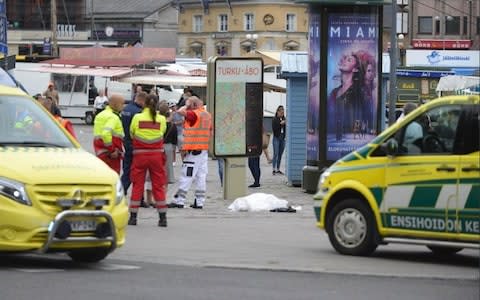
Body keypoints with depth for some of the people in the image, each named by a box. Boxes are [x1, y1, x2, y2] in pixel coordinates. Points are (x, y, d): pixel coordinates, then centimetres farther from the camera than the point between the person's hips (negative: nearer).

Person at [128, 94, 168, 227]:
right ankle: (163, 217, 5)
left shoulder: (137, 118, -4)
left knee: (137, 185, 7)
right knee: (158, 186, 7)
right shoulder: (161, 119, -3)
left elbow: (131, 134, 3)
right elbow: (162, 133, 2)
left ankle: (133, 216, 6)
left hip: (140, 155, -1)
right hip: (157, 155, 1)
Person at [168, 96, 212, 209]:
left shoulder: (194, 114, -13)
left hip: (193, 150, -8)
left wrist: (187, 105, -4)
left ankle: (179, 201, -3)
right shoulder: (207, 115, 13)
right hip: (204, 149, 8)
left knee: (186, 176, -5)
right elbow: (210, 132, 18)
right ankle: (199, 202, 6)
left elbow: (180, 111, -22)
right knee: (201, 176, 6)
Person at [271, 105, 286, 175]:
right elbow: (274, 128, -11)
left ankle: (278, 169, 13)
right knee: (276, 154, -10)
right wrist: (280, 124, -18)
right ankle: (274, 169, -10)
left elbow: (286, 129, 9)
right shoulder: (274, 119, -3)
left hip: (283, 138, 5)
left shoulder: (284, 119, 10)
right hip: (276, 138, -5)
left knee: (280, 154, 7)